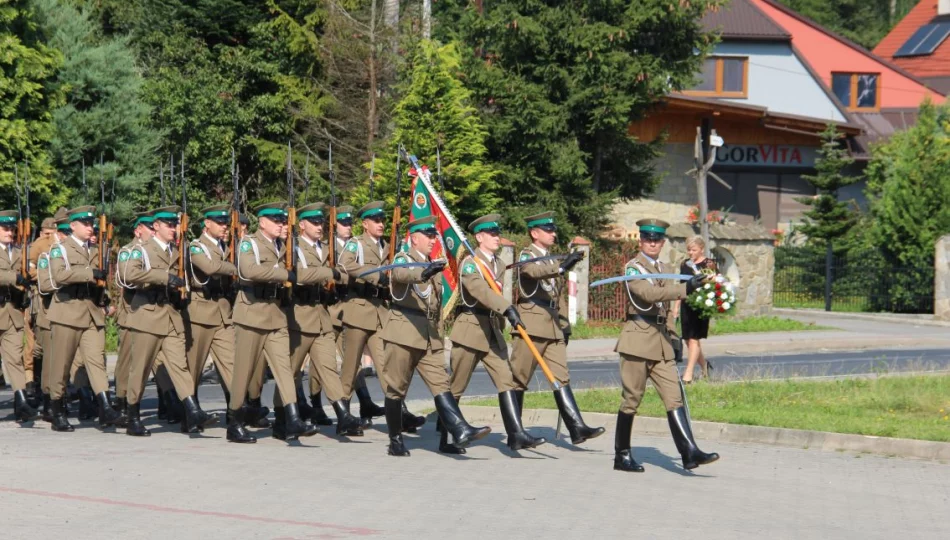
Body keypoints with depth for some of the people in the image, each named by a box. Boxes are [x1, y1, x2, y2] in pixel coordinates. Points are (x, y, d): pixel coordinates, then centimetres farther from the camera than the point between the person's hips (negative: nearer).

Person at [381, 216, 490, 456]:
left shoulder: (434, 266, 21)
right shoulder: (403, 260, -2)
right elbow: (400, 274, -29)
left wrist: (439, 334, 24)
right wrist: (422, 273, -50)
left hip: (430, 337, 6)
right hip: (404, 333, -6)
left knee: (440, 383, -8)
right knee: (396, 388, 1)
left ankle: (460, 431, -21)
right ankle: (395, 440, 10)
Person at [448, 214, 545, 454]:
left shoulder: (499, 264, 12)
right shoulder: (469, 263, -13)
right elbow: (480, 290, -31)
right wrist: (507, 309, -43)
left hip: (492, 331, 7)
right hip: (469, 329, -7)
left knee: (506, 380, -7)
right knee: (455, 387, 1)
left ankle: (516, 434, -15)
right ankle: (443, 440, 10)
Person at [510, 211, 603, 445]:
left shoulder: (552, 260, 20)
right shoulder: (527, 255, -5)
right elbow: (534, 271, -29)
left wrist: (565, 324, 17)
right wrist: (561, 267, -44)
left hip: (553, 327, 7)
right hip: (531, 325, -7)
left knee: (561, 377, -1)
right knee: (519, 378, -1)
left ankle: (577, 427, -9)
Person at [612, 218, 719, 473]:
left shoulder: (664, 270, 17)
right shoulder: (633, 267, -7)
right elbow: (648, 293, -25)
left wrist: (672, 338, 21)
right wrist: (685, 289, -33)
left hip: (661, 341, 7)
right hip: (638, 339, -7)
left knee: (674, 396, -3)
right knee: (632, 399, 0)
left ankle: (689, 452, -11)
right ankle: (622, 455, 10)